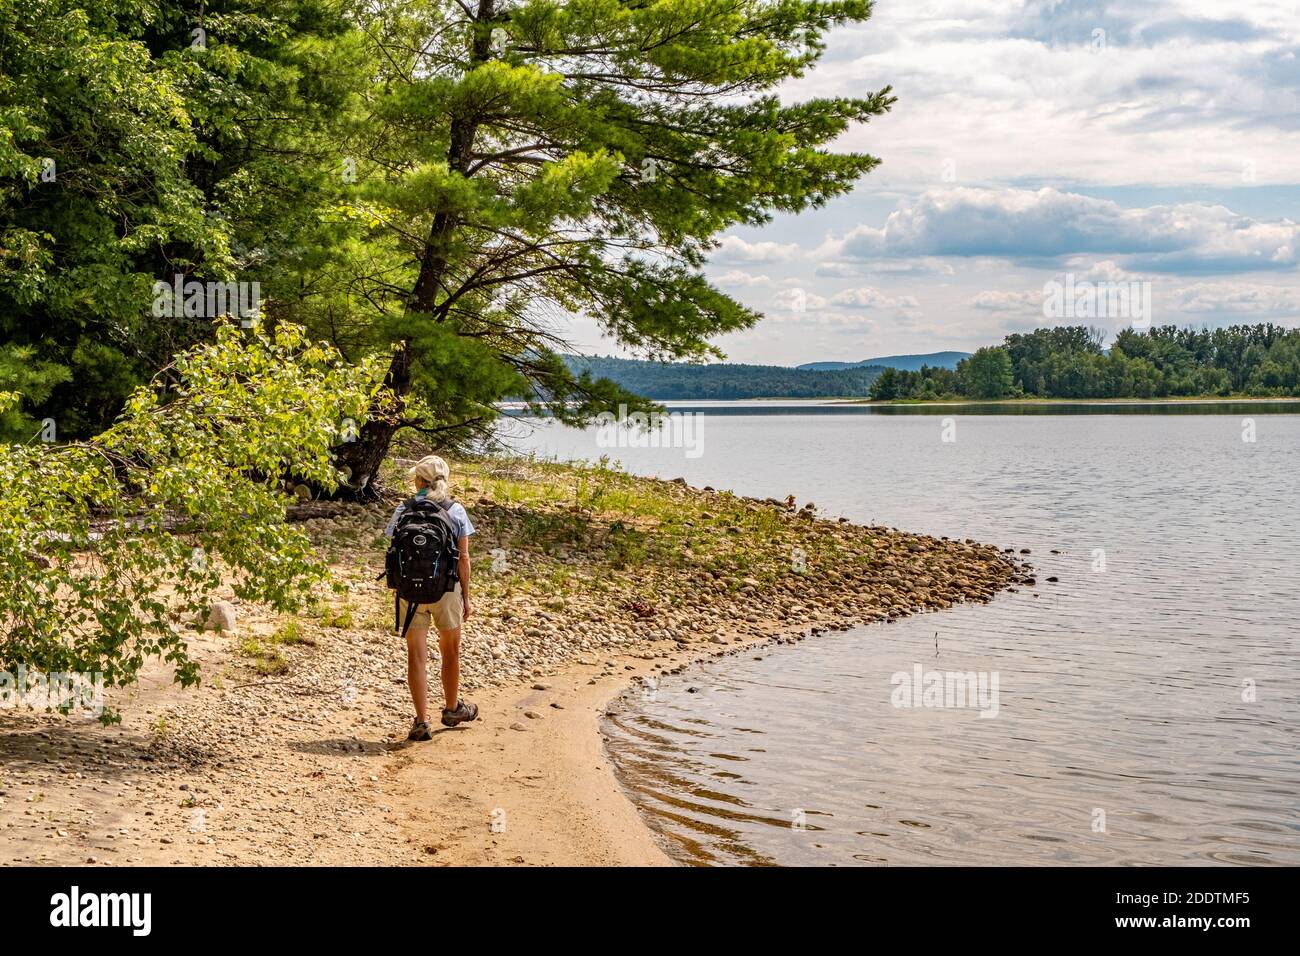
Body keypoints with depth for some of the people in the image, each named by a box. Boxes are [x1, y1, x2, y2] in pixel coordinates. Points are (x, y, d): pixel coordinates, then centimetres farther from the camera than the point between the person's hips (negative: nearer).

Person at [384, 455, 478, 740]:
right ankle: (452, 708, 37)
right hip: (446, 589, 0)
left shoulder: (404, 511, -3)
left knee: (416, 655, 6)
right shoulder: (456, 511, -4)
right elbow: (463, 558, -3)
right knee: (450, 651, 20)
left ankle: (422, 721, 4)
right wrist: (465, 596, 5)